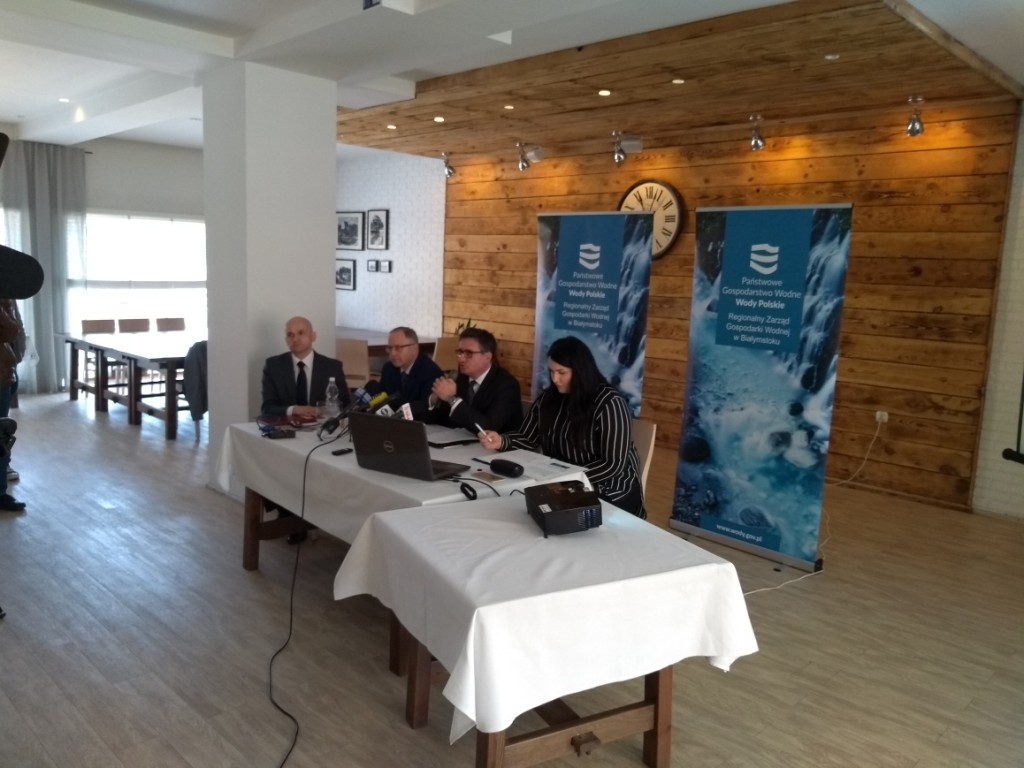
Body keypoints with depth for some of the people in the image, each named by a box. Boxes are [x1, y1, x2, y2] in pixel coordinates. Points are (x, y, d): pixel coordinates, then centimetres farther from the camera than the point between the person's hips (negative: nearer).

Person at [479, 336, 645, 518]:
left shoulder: (609, 403, -15)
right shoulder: (548, 398, 4)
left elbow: (614, 464, -19)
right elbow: (528, 439, 7)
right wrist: (502, 441, -14)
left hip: (610, 495, -5)